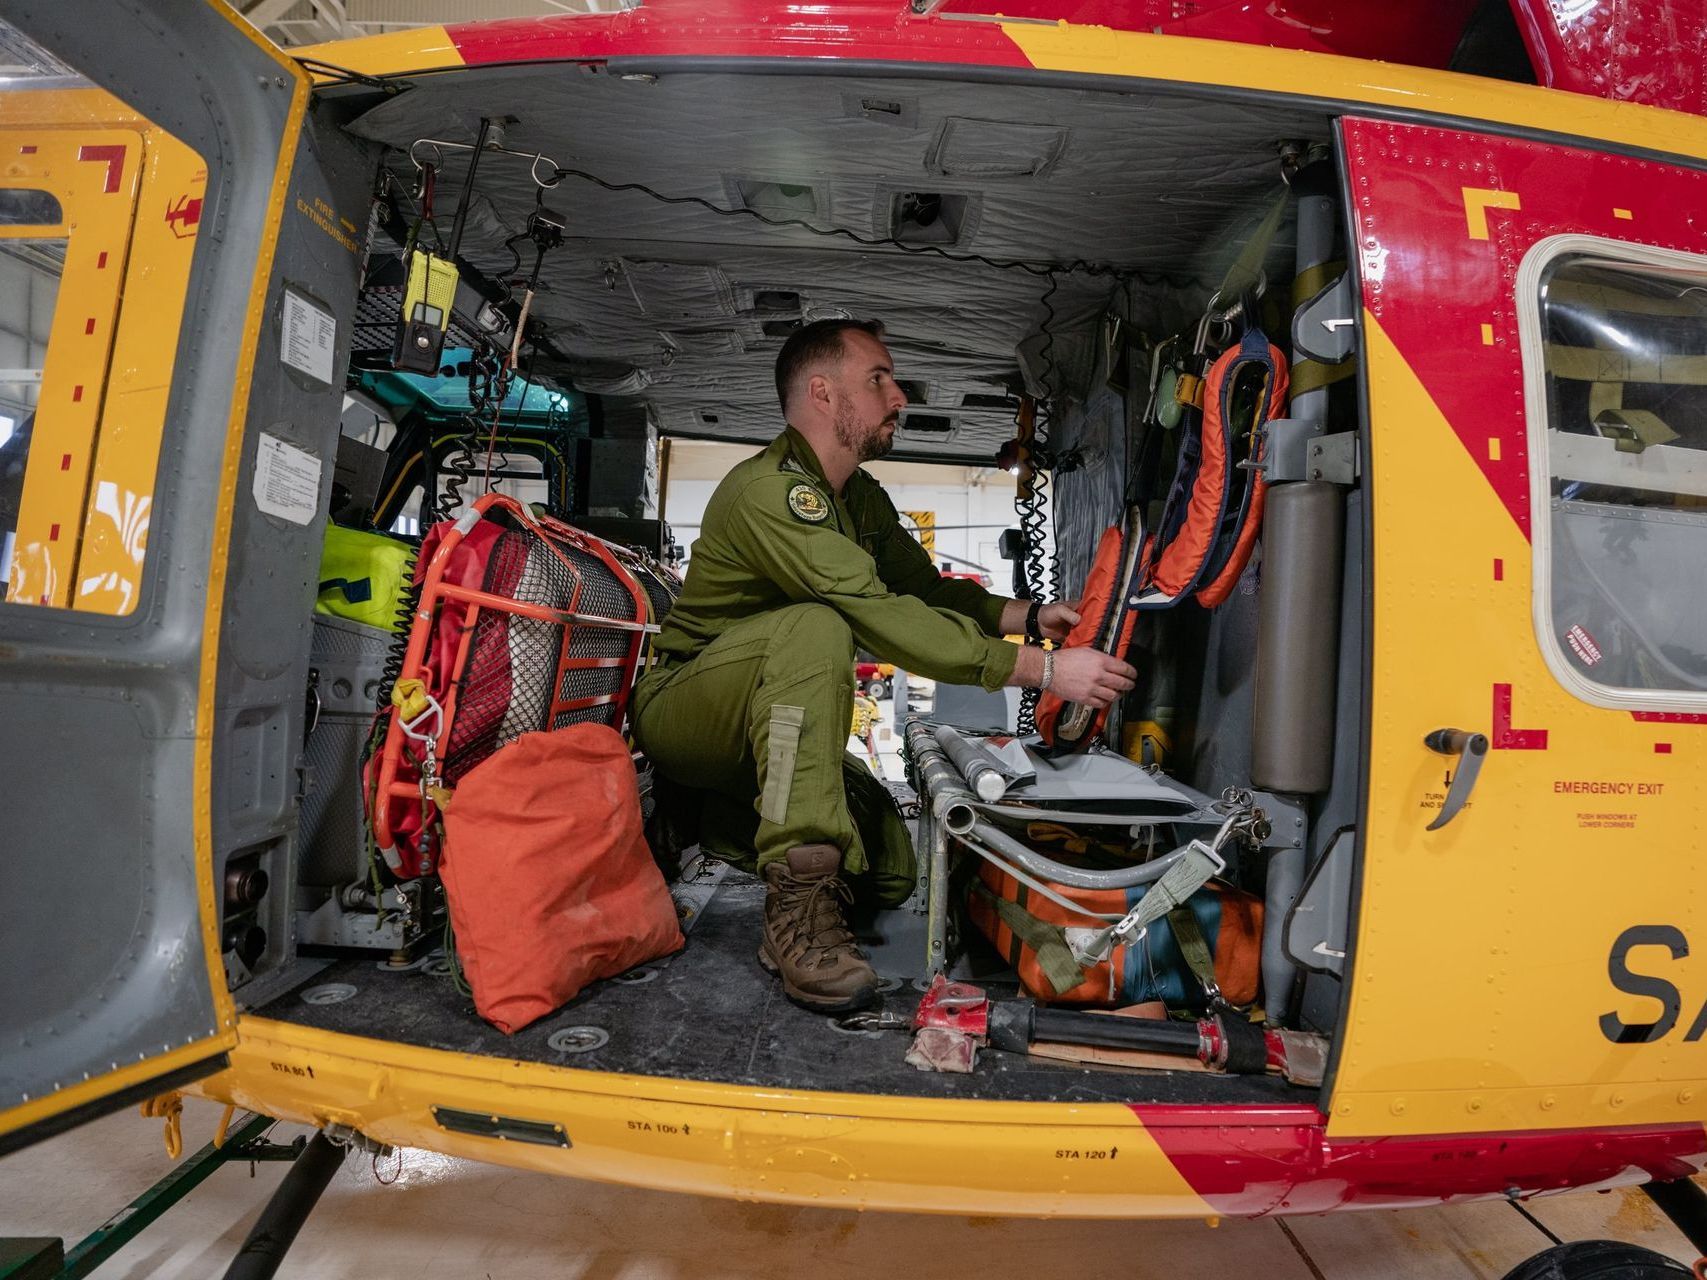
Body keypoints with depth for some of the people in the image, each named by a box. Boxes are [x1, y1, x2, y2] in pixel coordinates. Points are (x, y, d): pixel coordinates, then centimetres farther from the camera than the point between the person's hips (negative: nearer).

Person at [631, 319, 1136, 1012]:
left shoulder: (863, 498, 8)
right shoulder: (769, 488, -23)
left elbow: (927, 586, 13)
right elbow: (884, 619, -33)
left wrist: (1026, 614, -7)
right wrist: (1045, 670, -33)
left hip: (768, 733, 8)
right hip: (683, 707, -8)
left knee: (887, 872, -3)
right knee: (816, 625, -36)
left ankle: (723, 822, 15)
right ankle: (799, 909, -36)